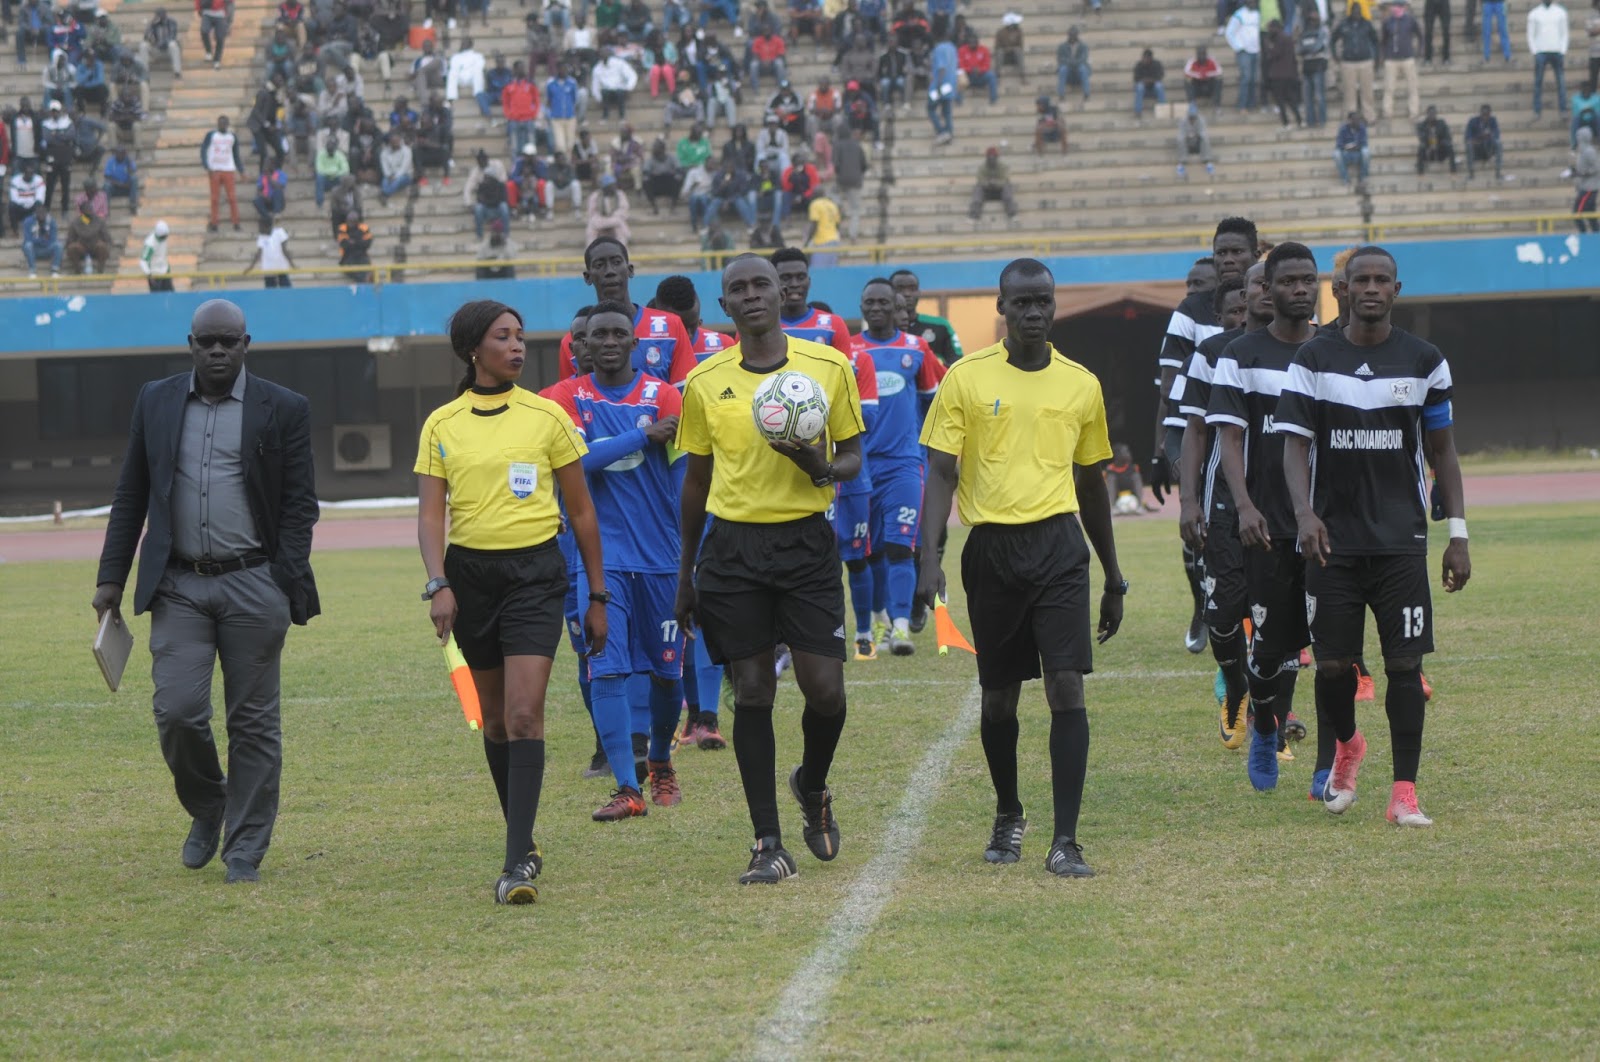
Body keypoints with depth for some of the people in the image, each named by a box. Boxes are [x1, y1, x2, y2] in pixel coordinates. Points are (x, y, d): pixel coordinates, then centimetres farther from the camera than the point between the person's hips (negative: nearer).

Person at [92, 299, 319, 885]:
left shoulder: (283, 409, 2)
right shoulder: (155, 402, 9)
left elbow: (300, 503, 1)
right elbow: (130, 496, 13)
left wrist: (290, 588, -8)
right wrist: (111, 577, 7)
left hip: (253, 586, -2)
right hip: (179, 586, 2)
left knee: (253, 722, 1)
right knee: (177, 711, -8)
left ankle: (246, 848, 10)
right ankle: (206, 808, 19)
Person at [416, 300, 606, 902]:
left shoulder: (546, 417, 1)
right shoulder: (441, 425, 4)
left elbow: (580, 511, 7)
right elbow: (430, 514, 0)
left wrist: (597, 595, 8)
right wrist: (437, 584, -16)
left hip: (535, 571, -2)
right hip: (470, 573, 2)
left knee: (524, 715, -14)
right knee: (495, 718, 11)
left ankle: (517, 864, -19)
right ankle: (524, 842, 27)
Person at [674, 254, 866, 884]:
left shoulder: (829, 367, 2)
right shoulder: (704, 382, 5)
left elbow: (853, 457, 9)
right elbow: (697, 479, 13)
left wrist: (824, 468, -15)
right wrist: (685, 573, 13)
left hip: (807, 542, 0)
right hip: (733, 545, 1)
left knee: (825, 689, -6)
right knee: (753, 691, -1)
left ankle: (812, 787, 27)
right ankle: (769, 846, 3)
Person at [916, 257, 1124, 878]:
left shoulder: (1081, 385, 8)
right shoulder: (966, 379, 1)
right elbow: (941, 473, -1)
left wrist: (1114, 579, 19)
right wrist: (930, 559, -14)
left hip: (1058, 546, 0)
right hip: (991, 547, 0)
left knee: (1067, 687, -12)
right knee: (998, 696, 10)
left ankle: (1065, 840, -13)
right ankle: (1008, 815, 34)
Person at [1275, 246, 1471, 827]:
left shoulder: (1425, 362, 5)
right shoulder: (1313, 360, 3)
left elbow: (1442, 451, 9)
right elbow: (1295, 445, -1)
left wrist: (1458, 533, 3)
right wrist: (1304, 512, -18)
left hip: (1402, 539, 0)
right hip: (1333, 538, 0)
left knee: (1404, 662, -6)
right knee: (1332, 663, 0)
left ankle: (1404, 792, -1)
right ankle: (1346, 746, 32)